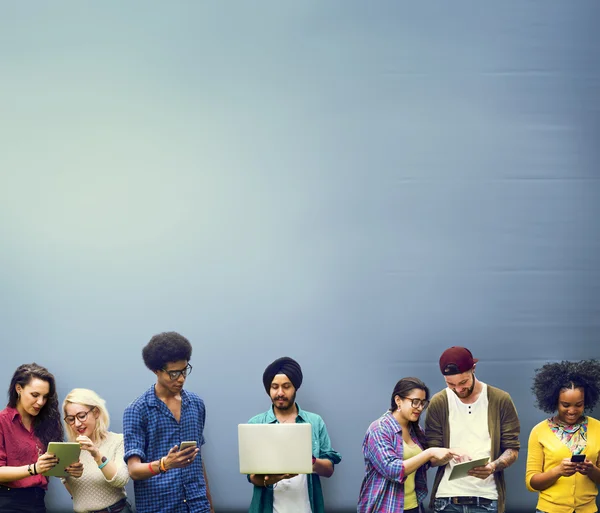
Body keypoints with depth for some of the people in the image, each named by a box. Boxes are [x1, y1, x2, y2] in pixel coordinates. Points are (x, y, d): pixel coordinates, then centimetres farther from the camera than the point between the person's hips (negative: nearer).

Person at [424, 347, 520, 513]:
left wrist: (494, 466, -19)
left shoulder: (501, 400, 1)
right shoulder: (438, 403, 2)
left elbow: (512, 449, 2)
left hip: (487, 498, -1)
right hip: (447, 499, 1)